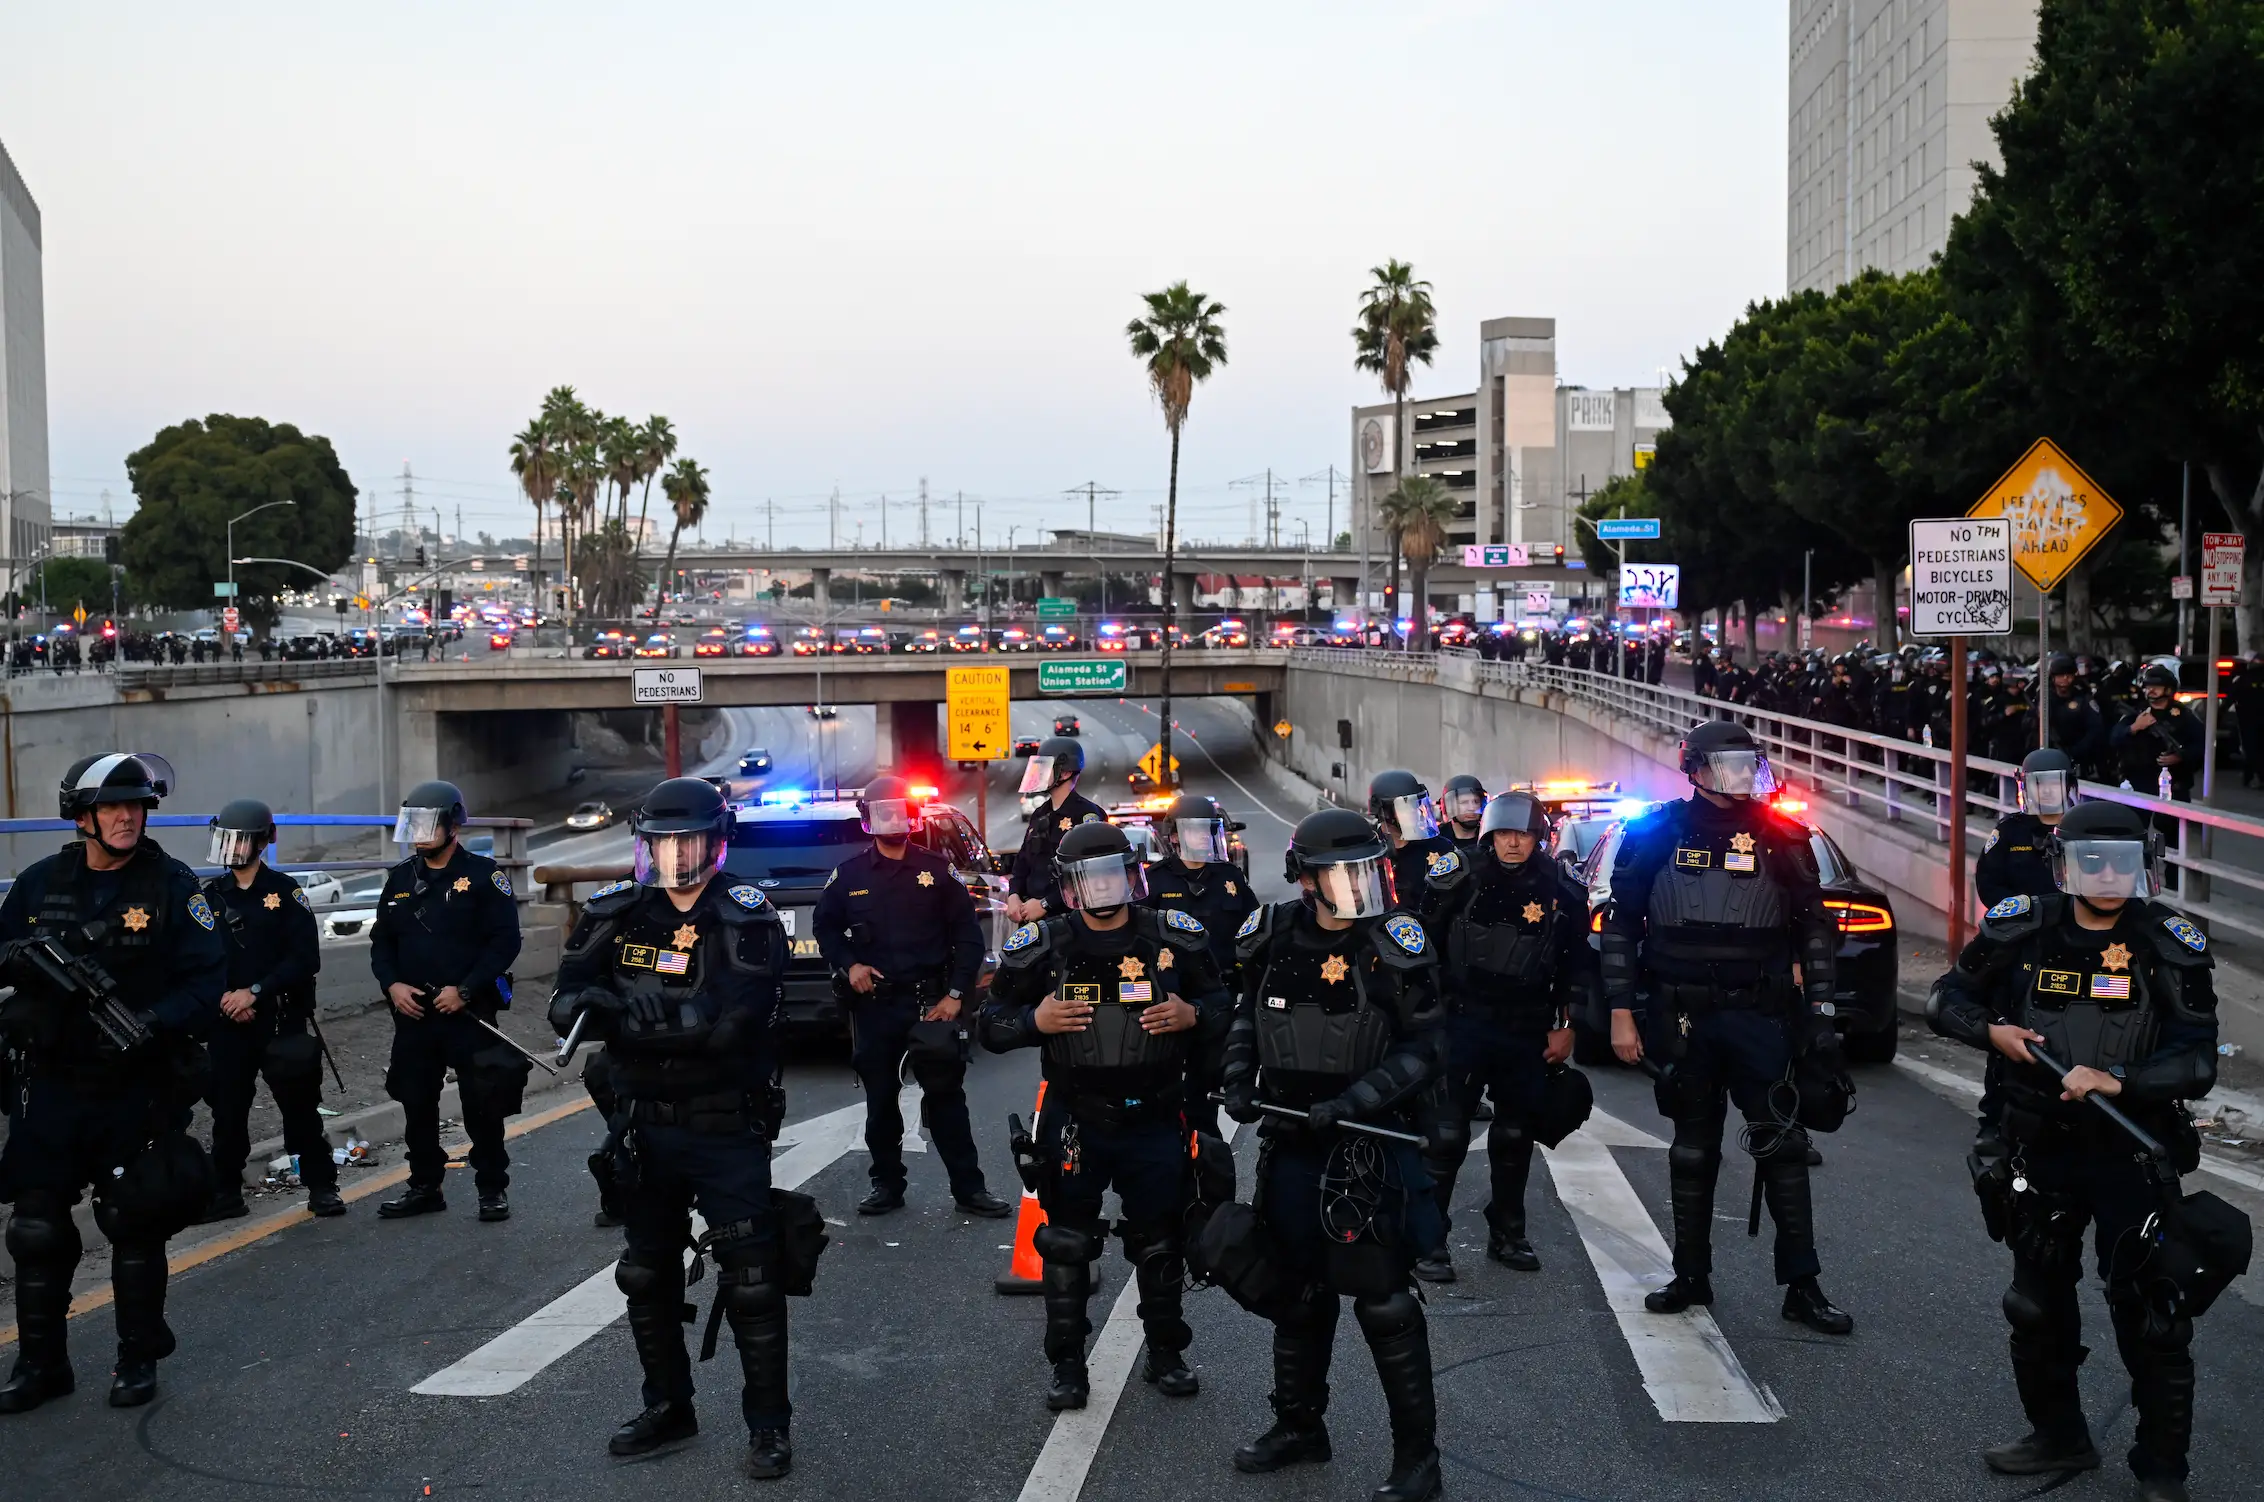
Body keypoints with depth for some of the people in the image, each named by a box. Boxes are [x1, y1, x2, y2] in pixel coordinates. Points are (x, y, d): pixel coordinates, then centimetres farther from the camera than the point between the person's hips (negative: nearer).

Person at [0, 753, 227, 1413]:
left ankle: (139, 1359, 22)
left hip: (139, 1086, -3)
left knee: (136, 1225, 7)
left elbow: (208, 981, -9)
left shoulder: (172, 884, -6)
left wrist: (151, 1025, -24)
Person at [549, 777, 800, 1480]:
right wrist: (587, 1005, -26)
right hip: (645, 1128, 5)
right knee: (647, 1277, 17)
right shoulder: (618, 915, 1)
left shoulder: (747, 920, -13)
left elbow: (729, 1022, -26)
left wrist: (629, 1013, -27)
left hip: (727, 1131, -5)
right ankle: (667, 1408, 35)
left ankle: (769, 1424, 14)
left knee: (751, 1282, -1)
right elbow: (567, 1005, -3)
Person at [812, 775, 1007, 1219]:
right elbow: (825, 927, 16)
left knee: (946, 1095, 0)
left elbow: (967, 935, 3)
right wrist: (848, 965, -2)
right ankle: (887, 1184, 22)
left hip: (929, 1000, -2)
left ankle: (968, 1187, 6)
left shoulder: (937, 870, 3)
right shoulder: (848, 874, 6)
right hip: (873, 1004, 2)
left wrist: (956, 993, -4)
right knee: (880, 1099, 10)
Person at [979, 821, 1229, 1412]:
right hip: (1075, 1122, -1)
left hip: (1155, 1119, 1)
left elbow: (1221, 1005, 9)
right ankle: (1068, 1364, 22)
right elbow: (992, 1024, 1)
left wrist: (1193, 1014, -12)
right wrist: (1035, 1020, -18)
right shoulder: (1042, 947, -5)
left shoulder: (1175, 938, -2)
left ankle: (1165, 1353, 30)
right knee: (1067, 1244, 8)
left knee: (1160, 1241, 13)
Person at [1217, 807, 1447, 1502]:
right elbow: (1247, 1017, 15)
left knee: (1381, 1296, -2)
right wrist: (1239, 1082, 1)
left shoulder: (1395, 946, -12)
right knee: (1297, 1289, 17)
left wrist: (1354, 1099, -20)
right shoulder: (1273, 937, 0)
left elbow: (1426, 1047, -11)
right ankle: (1299, 1423, 36)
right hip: (1288, 1139, 5)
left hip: (1368, 1143, -5)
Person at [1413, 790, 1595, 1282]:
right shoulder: (1461, 881, -4)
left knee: (1516, 1135, 12)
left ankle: (1507, 1234, 26)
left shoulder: (1561, 891, 1)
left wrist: (1565, 1026, 6)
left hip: (1528, 1032, 3)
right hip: (1463, 1021, -2)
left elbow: (1577, 964, 8)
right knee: (1446, 1132, -7)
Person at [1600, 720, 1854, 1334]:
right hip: (1684, 1018, 0)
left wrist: (1820, 1017, 2)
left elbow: (1815, 929, 7)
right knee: (1693, 1148, 10)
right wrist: (1621, 1013, 0)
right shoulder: (1658, 833, 2)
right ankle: (1691, 1277, 21)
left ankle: (1801, 1285, 4)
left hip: (1760, 1013, 0)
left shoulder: (1781, 836, 4)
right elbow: (1621, 924, 5)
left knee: (1782, 1145, -4)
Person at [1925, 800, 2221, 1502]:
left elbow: (2196, 1063, -12)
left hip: (2134, 1148, -3)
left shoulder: (2170, 946, -10)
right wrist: (1992, 1031, -10)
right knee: (2038, 1303, 15)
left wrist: (2118, 1081, -27)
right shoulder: (2021, 930, -4)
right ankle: (2058, 1435, 35)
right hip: (2041, 1146, 3)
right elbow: (1947, 997, 8)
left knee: (2151, 1313, -2)